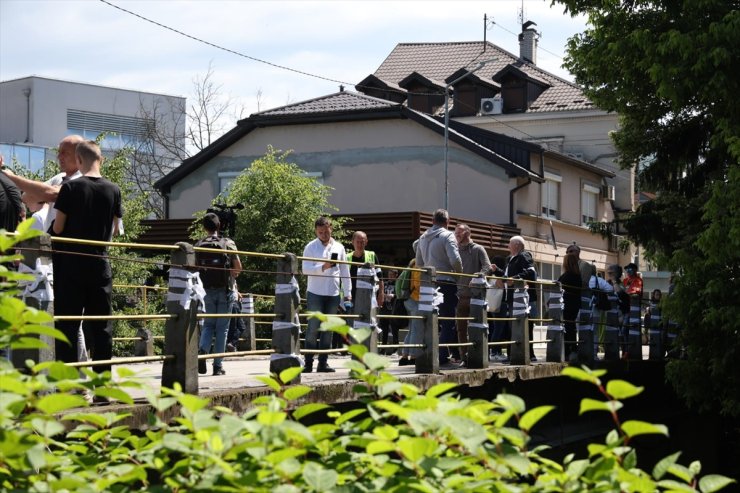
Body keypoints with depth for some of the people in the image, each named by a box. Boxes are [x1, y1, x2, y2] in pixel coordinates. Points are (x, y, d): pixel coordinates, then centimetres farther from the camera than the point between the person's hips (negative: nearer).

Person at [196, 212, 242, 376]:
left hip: (206, 290, 1)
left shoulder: (198, 246, 0)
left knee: (208, 324, 15)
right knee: (222, 328, 5)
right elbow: (238, 267, -2)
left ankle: (202, 350, -13)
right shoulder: (228, 243, -3)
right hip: (225, 290, -1)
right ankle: (218, 366, 5)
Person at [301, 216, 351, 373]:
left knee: (328, 329, 5)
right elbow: (305, 269, -6)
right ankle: (308, 363, -1)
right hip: (315, 293, -3)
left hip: (333, 294, 3)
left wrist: (347, 292, 7)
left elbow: (345, 271, 13)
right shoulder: (311, 247, 2)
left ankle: (323, 362, 10)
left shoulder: (339, 247, 11)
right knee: (313, 328, -3)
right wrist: (322, 267, -20)